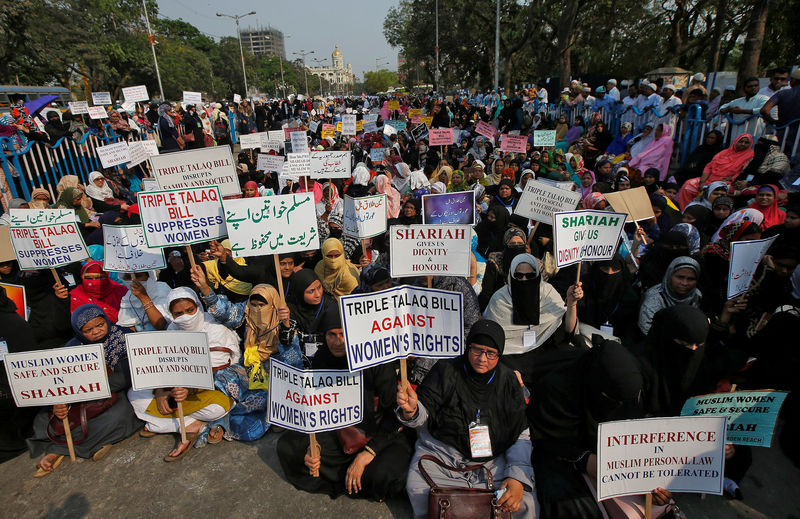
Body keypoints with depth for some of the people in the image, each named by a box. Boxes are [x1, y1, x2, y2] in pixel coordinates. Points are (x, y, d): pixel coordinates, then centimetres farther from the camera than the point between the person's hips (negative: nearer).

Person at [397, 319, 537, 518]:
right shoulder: (446, 371, -1)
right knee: (418, 490, -28)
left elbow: (522, 436, 4)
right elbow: (425, 413, -4)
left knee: (525, 501, -23)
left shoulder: (509, 381, 4)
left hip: (492, 460, 1)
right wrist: (411, 411, -29)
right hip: (442, 453, -1)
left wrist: (518, 477, -11)